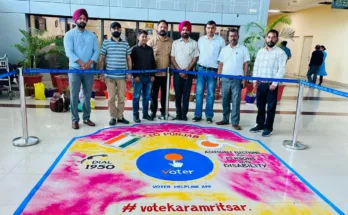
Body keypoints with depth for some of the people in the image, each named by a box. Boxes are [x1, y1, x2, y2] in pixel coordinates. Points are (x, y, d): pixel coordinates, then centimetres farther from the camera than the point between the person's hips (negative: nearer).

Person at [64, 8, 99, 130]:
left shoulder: (92, 36, 11)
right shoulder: (69, 34, 1)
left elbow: (96, 51, 2)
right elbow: (69, 52, -10)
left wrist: (89, 63, -15)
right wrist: (81, 63, -20)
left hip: (89, 70, 3)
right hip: (74, 69, -3)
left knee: (88, 95, 7)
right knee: (74, 95, -2)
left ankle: (86, 118, 17)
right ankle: (75, 120, 6)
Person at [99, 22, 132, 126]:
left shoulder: (125, 43, 9)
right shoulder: (106, 43, 4)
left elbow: (128, 58, 11)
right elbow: (102, 58, 5)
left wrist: (129, 72, 3)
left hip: (122, 76, 2)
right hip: (110, 76, -1)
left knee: (121, 97, 7)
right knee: (111, 98, 3)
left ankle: (120, 116, 19)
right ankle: (113, 117, 15)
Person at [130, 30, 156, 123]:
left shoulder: (150, 49, 11)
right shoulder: (134, 49, -2)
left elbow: (153, 62, 14)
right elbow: (131, 63, -6)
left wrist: (153, 75, 6)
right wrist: (135, 76, -12)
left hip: (148, 77, 4)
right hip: (138, 76, -4)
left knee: (147, 97, 10)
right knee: (136, 97, 1)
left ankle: (145, 114, 20)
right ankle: (135, 115, 9)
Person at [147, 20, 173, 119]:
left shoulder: (171, 42, 6)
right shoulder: (152, 41, 0)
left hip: (166, 73, 2)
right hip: (155, 73, -2)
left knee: (165, 93, 11)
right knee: (154, 93, 7)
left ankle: (163, 111, 23)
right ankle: (153, 111, 20)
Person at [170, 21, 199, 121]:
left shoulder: (194, 43, 2)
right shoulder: (175, 43, 5)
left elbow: (195, 59, -1)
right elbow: (172, 58, 2)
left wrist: (186, 70, -10)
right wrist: (180, 70, -8)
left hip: (188, 72, -1)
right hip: (177, 72, 1)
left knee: (186, 94, 2)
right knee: (178, 94, 4)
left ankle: (184, 114, 10)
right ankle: (178, 114, 13)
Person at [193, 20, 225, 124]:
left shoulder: (220, 40, -1)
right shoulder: (201, 39, 8)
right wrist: (197, 67, 10)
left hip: (213, 70, -2)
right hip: (201, 69, 2)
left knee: (211, 94, 3)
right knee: (199, 92, 2)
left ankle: (209, 116, 12)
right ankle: (198, 114, 10)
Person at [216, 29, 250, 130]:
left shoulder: (243, 49, 1)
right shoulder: (224, 49, 10)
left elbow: (246, 64, -1)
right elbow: (220, 64, 12)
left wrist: (245, 79, -7)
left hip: (237, 79, -3)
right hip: (225, 79, 4)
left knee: (236, 102, -2)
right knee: (225, 101, 10)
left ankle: (235, 122, 4)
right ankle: (225, 119, 22)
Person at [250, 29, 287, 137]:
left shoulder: (280, 52, -3)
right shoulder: (260, 51, 13)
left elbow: (281, 69, -9)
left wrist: (275, 83, -16)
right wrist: (255, 80, 4)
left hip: (272, 84, -4)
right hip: (260, 84, 5)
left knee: (271, 107, 2)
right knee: (260, 106, 12)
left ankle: (268, 128, 13)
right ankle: (260, 125, 26)